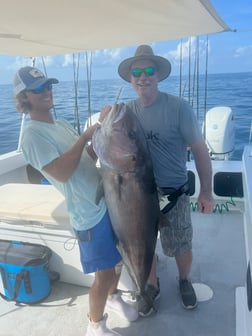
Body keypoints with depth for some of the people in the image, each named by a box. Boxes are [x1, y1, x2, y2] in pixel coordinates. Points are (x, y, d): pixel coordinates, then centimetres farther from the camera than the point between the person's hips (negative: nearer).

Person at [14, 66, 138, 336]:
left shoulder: (62, 125, 12)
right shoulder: (32, 135, -14)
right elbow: (61, 172, -26)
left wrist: (102, 127, 1)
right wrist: (86, 135, -20)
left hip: (109, 199, 8)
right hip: (91, 212, -8)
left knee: (118, 259, 22)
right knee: (104, 274, 3)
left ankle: (113, 298, 49)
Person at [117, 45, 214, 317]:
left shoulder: (178, 107, -14)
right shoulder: (126, 111, -3)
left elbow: (199, 149, -9)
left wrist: (206, 191, -9)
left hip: (173, 194, -3)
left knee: (181, 248, 15)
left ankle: (184, 281, 48)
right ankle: (152, 286, 46)